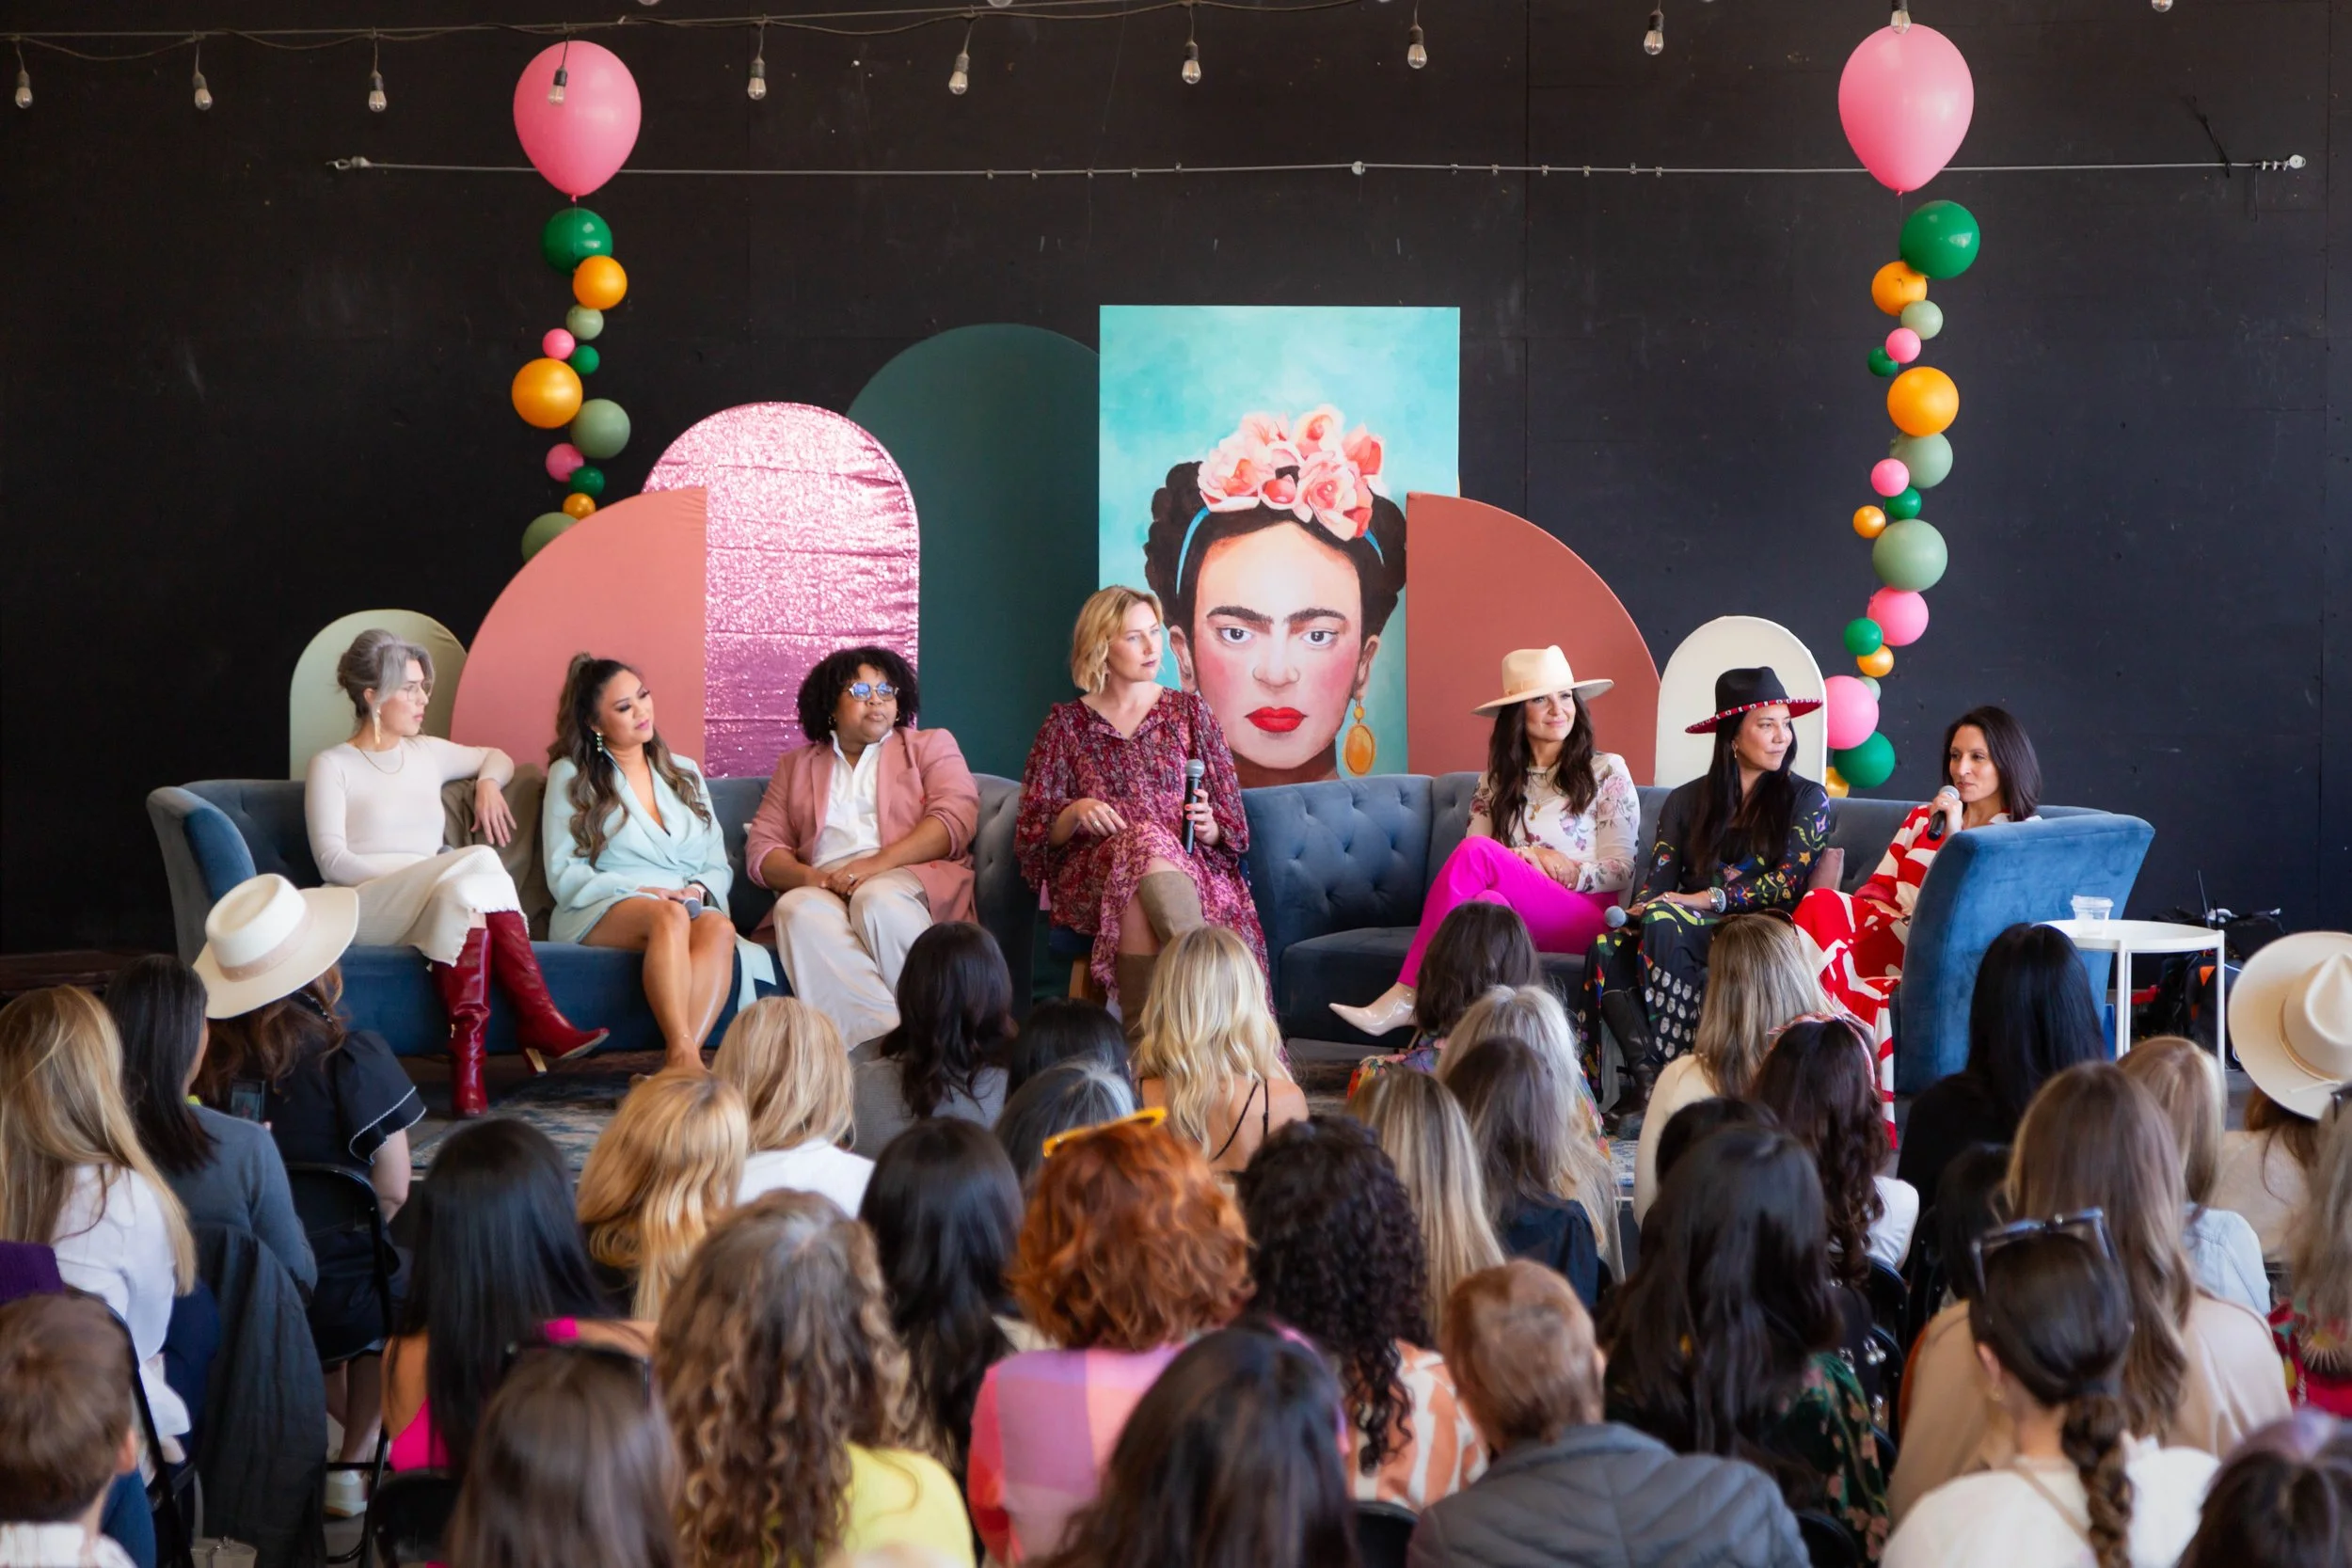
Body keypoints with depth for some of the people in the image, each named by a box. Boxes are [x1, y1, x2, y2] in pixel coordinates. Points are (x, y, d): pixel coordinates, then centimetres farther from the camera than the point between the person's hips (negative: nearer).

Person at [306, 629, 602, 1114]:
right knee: (479, 862, -31)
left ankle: (468, 1054, -44)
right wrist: (415, 874, -16)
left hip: (435, 903, 5)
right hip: (366, 908, -5)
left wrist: (488, 781, 16)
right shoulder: (332, 766, 6)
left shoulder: (427, 753, 23)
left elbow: (497, 757, 40)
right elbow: (332, 861, -6)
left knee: (465, 892, -33)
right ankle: (539, 1019, -35)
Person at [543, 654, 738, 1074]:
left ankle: (680, 1061, -51)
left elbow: (719, 866, 19)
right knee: (669, 918, -39)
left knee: (719, 927, -35)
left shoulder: (685, 773, 24)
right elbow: (563, 876, 2)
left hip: (688, 904, 3)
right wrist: (639, 891, -12)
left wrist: (699, 890, -6)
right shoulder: (571, 775, 12)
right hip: (600, 913, -3)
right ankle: (684, 1057, -54)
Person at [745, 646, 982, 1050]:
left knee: (877, 900, -36)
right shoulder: (796, 765, 26)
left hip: (912, 878, -2)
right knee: (799, 909, -33)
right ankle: (886, 1035, -43)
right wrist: (808, 877, -9)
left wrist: (878, 863, -14)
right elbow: (762, 846, 15)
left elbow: (955, 819, 0)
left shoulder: (930, 745, 19)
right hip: (825, 890, 2)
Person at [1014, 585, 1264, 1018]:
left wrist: (1208, 828, -10)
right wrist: (1075, 814, -13)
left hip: (1189, 865, 0)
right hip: (1092, 873, 0)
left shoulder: (1189, 711, 16)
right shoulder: (1067, 723, 14)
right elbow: (1034, 833, 8)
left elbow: (1230, 829, 13)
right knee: (1146, 840, -37)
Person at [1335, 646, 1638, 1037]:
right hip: (1514, 915, 3)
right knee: (1488, 901, -36)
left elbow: (1620, 870, 2)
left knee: (1477, 853, -28)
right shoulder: (1496, 781, 18)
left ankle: (1405, 996, -31)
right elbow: (1474, 870, 7)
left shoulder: (1606, 771, 8)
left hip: (1584, 920, -3)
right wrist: (1527, 858, -14)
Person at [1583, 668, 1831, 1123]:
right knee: (1609, 943, -31)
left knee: (1663, 924, -36)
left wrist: (1710, 899, -14)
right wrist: (1637, 908, -15)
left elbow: (1789, 880, -2)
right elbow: (1659, 880, 10)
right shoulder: (1686, 802, 19)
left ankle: (1668, 1077, -37)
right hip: (1692, 926, 3)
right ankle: (1643, 1068, -38)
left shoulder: (1806, 799, 10)